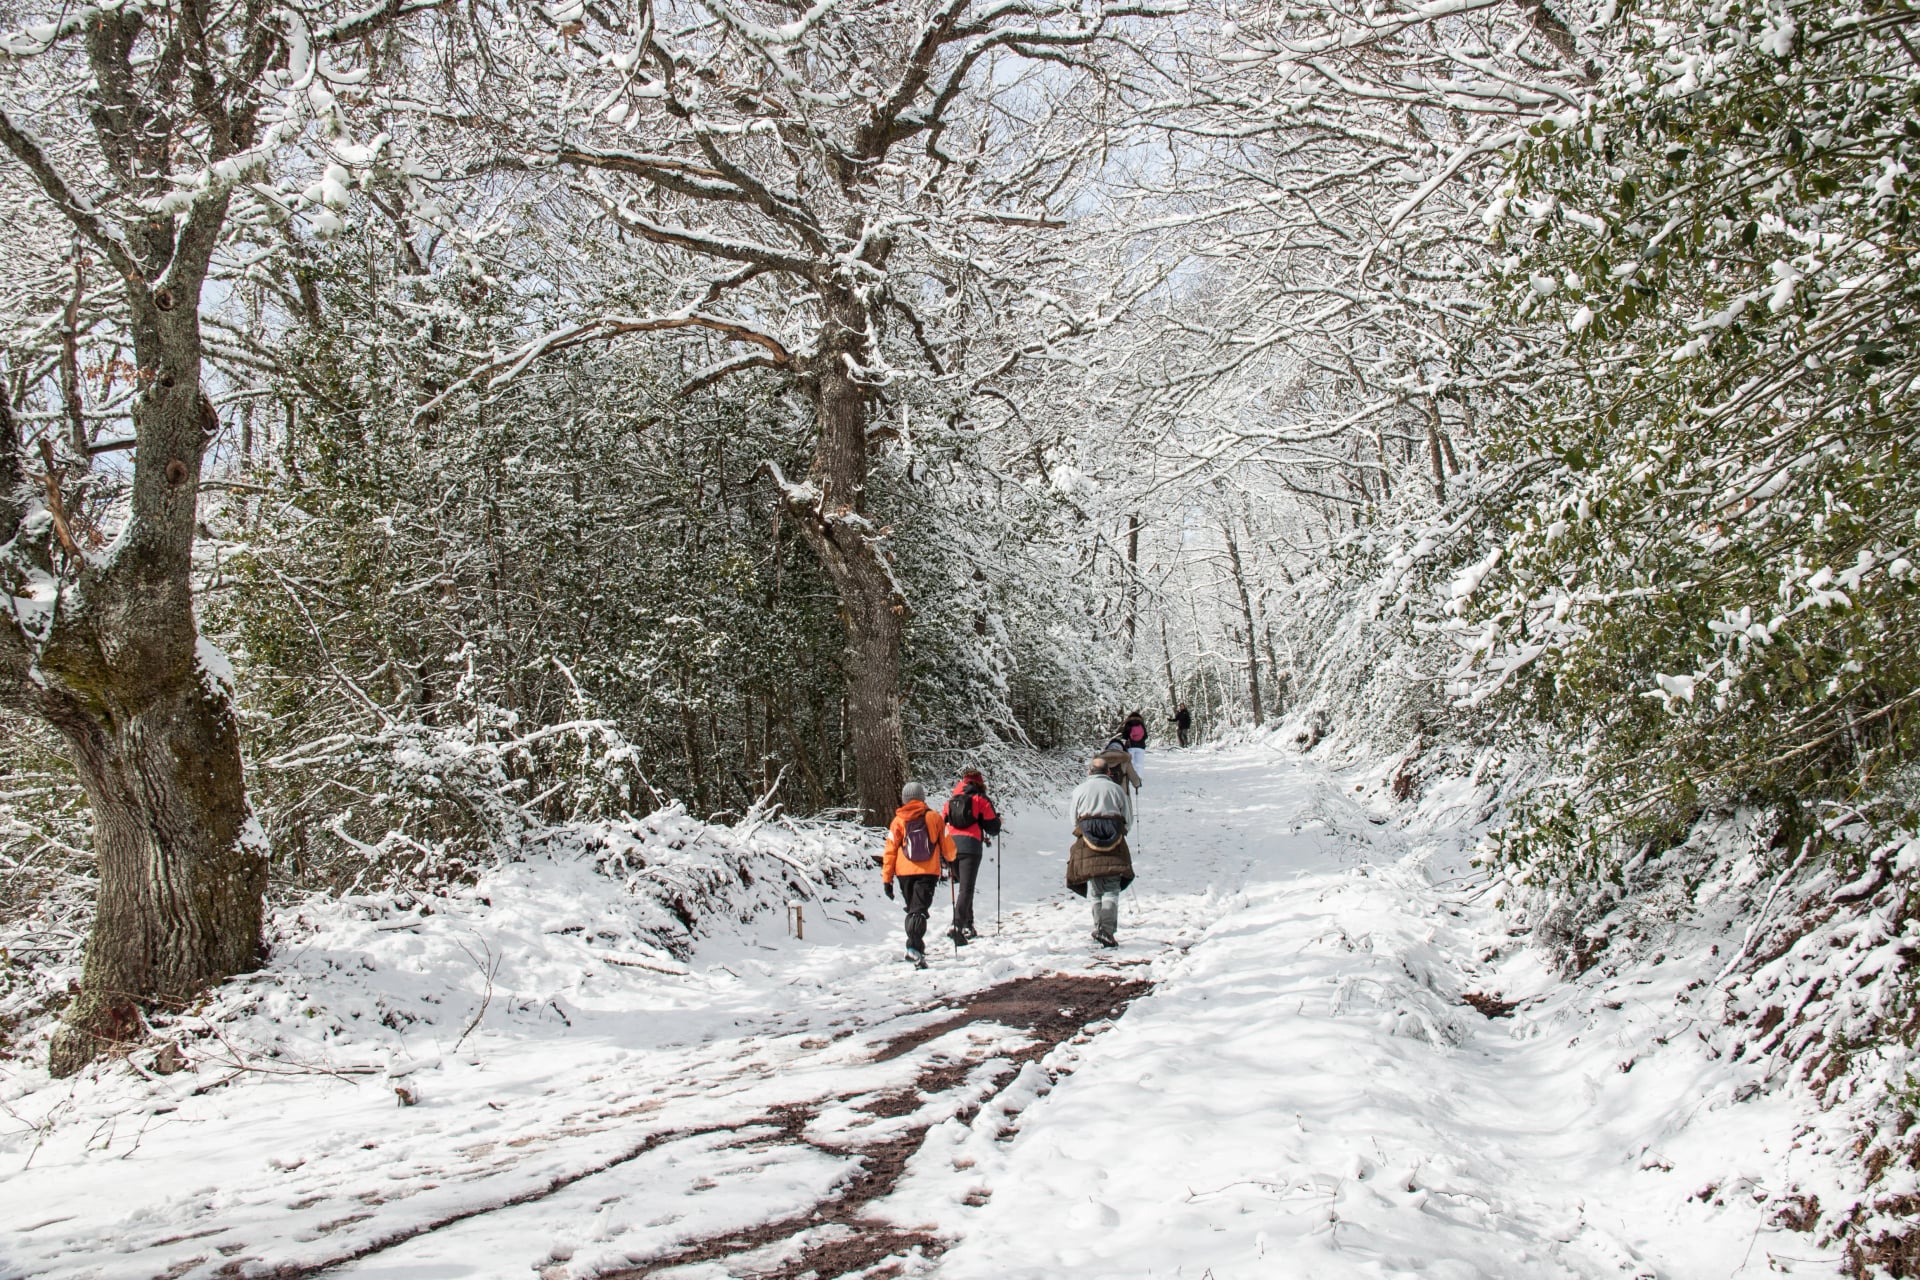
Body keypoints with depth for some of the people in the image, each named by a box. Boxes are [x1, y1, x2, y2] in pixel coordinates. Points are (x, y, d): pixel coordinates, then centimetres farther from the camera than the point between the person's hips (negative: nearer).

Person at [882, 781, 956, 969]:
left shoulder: (898, 821, 4)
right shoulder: (934, 817, 4)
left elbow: (890, 851, 1)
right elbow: (947, 844, 9)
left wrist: (887, 878, 5)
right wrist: (949, 859, 31)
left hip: (905, 872, 2)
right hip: (929, 871, -1)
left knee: (912, 909, 17)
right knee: (919, 909, -8)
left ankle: (916, 950, 18)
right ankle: (914, 946, -29)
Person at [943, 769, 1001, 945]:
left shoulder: (951, 801, 17)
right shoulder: (980, 800, 3)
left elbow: (943, 824, 18)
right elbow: (993, 828, 2)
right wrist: (997, 819, 24)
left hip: (952, 846, 5)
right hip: (971, 846, -5)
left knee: (962, 886, 20)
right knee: (967, 888, -9)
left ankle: (968, 925, 22)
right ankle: (957, 925, -26)